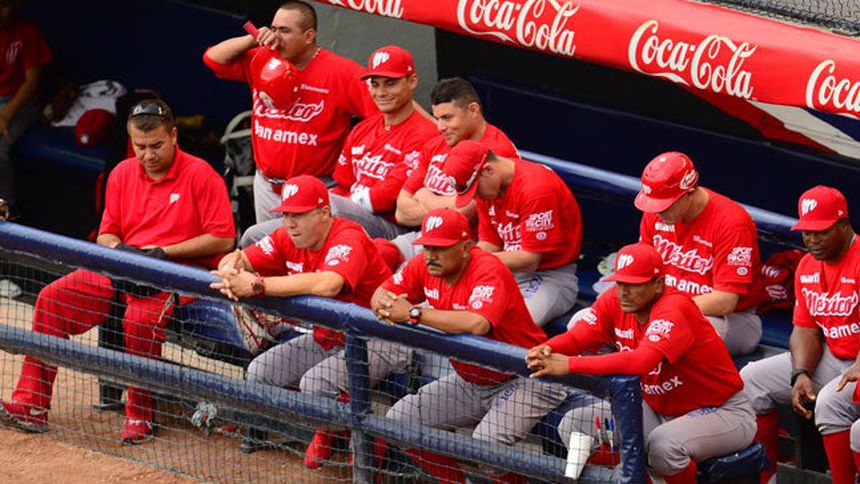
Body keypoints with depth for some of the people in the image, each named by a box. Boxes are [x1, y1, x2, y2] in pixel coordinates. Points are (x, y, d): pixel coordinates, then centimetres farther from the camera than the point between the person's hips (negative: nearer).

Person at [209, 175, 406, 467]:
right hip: (326, 339, 9)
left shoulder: (348, 239, -25)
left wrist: (257, 286, -47)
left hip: (378, 342, -9)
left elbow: (327, 284, -45)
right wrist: (230, 270, -29)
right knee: (258, 374, -1)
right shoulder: (288, 239, 1)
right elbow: (241, 259, 0)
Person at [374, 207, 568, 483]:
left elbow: (478, 324, -44)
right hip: (470, 382, 9)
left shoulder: (487, 270, -26)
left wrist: (415, 313, -37)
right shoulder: (425, 265, -3)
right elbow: (380, 294, 5)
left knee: (485, 446, -32)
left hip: (522, 380, -9)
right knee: (398, 420, 3)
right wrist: (385, 306, -22)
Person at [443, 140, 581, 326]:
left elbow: (529, 260, -21)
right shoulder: (487, 187, 6)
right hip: (510, 274, 8)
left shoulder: (536, 187, -21)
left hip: (551, 277, -8)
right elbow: (489, 245, 10)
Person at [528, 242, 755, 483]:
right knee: (573, 425, -3)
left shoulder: (674, 308, -29)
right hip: (658, 408, 8)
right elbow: (575, 337, -14)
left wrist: (570, 365, -49)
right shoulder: (614, 301, -6)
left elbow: (641, 361, -44)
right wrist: (544, 350, -38)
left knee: (663, 444, -39)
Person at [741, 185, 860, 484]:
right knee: (751, 380, 3)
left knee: (831, 400, -37)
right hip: (830, 358, 9)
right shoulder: (807, 267, 9)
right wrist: (801, 375, -8)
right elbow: (805, 329, 9)